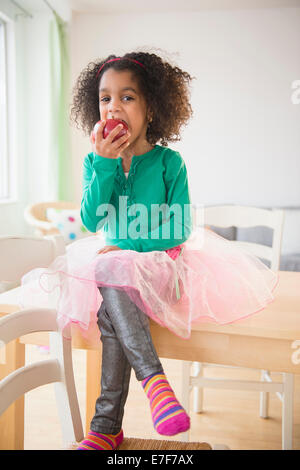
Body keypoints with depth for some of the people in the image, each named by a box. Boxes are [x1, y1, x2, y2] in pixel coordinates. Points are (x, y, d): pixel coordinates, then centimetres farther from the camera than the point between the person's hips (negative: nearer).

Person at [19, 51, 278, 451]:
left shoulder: (168, 161, -3)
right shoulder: (95, 162, 6)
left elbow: (180, 229, -7)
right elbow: (92, 222, -7)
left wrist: (126, 246, -15)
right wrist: (106, 164, -14)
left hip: (162, 264, -3)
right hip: (113, 261, 4)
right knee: (112, 294, -30)